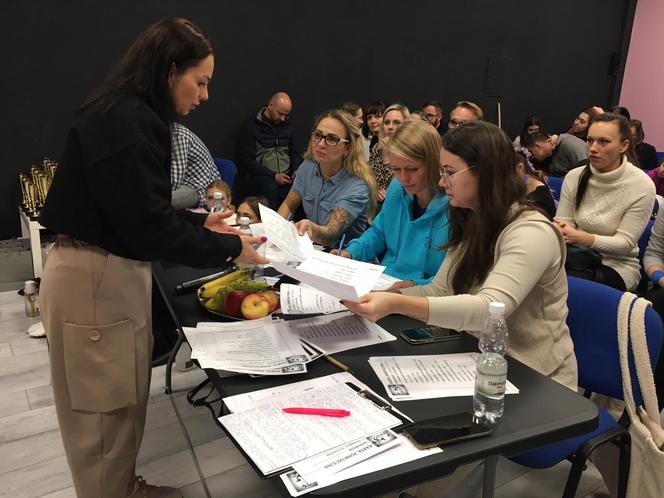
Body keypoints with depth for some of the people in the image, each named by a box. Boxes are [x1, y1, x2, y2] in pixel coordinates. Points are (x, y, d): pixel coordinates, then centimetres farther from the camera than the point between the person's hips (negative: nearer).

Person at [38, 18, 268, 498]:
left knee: (124, 399, 22)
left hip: (112, 271, 10)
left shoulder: (130, 116, 10)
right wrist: (229, 249, -16)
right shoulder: (124, 122, -21)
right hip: (95, 278, -10)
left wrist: (201, 222, 9)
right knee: (104, 408, 7)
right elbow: (147, 225, -24)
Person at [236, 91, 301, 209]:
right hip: (258, 176, -4)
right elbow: (248, 161, -6)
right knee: (271, 187, -39)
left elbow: (294, 153, 26)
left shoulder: (286, 126, 18)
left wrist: (296, 170, 4)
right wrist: (273, 175, -14)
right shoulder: (251, 127, 1)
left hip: (285, 177, 5)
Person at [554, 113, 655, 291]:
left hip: (617, 264, -3)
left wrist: (580, 237, -31)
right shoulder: (574, 177, 0)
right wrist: (559, 229, -26)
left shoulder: (641, 186, -11)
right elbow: (563, 222, 2)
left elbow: (625, 243, -13)